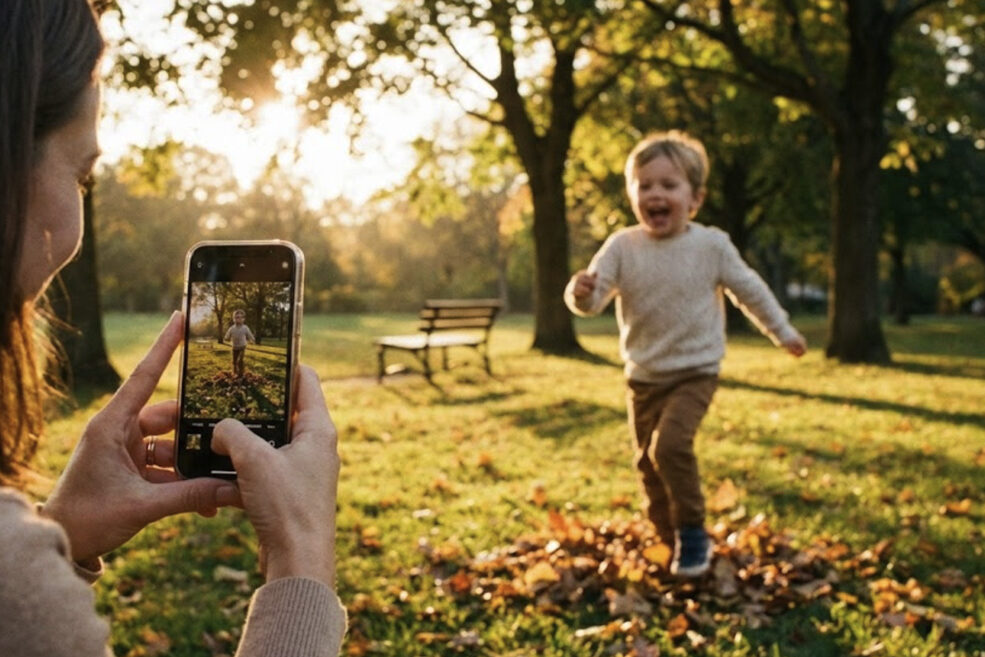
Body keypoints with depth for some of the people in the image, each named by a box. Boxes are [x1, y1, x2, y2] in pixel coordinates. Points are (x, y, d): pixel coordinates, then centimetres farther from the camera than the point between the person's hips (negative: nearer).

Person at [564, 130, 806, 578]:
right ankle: (674, 542, 27)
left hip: (695, 372, -3)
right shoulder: (622, 247, -6)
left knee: (671, 444, -22)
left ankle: (692, 532, -3)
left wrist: (782, 331, 14)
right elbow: (595, 296, -13)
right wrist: (580, 293, -37)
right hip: (642, 377, 3)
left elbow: (748, 290, 6)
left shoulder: (712, 245, -7)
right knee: (648, 461, 10)